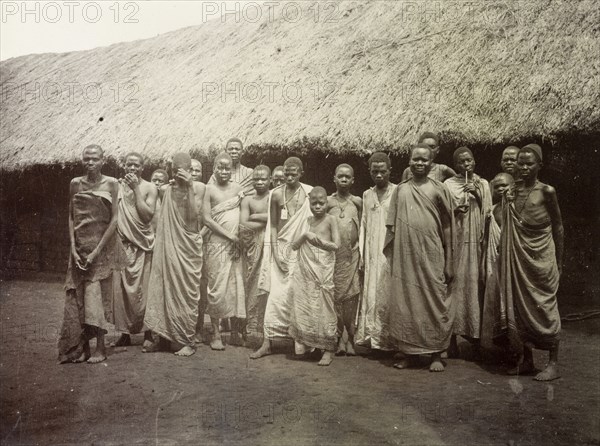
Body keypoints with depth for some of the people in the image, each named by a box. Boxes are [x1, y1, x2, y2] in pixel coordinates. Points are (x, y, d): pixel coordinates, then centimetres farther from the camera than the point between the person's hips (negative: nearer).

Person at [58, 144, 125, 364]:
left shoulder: (111, 183, -3)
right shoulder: (75, 183, 7)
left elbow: (115, 218, -7)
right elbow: (71, 217, 8)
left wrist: (97, 250, -12)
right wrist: (73, 248, -4)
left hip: (103, 246, -3)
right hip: (80, 247, 3)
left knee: (98, 295, -3)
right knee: (77, 297, 3)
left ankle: (100, 347, 6)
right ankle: (79, 347, 12)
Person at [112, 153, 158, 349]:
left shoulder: (149, 188, 3)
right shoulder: (117, 186, 9)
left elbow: (147, 215, -11)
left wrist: (136, 188, -11)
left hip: (143, 245, -2)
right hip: (121, 244, 3)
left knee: (143, 289, -2)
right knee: (121, 289, 2)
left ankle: (148, 333, 7)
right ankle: (125, 333, 12)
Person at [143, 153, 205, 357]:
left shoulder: (198, 187, -1)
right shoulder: (165, 190, 7)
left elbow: (193, 215, -14)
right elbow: (161, 219, 14)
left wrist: (189, 187, -17)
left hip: (188, 247, -3)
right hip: (166, 246, 3)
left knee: (186, 293, -1)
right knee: (162, 290, 4)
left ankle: (188, 341, 7)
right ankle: (162, 337, 16)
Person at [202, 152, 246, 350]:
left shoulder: (238, 188, 9)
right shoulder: (209, 189, 0)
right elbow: (206, 218, -8)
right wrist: (229, 235, -11)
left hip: (236, 245, 3)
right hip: (216, 244, -3)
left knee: (238, 286, 3)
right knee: (217, 287, 0)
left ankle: (236, 331, 17)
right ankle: (216, 334, 10)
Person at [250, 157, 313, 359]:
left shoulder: (309, 192, -1)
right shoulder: (276, 194, 3)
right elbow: (273, 225, 6)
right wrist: (275, 252, -3)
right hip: (281, 248, 1)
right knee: (277, 294, -4)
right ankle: (267, 342, -1)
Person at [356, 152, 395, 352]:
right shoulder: (367, 195, 13)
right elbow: (363, 225, 14)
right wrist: (361, 254, 8)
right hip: (372, 254, 4)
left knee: (388, 295, -3)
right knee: (371, 294, 5)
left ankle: (389, 338, 5)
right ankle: (372, 336, 13)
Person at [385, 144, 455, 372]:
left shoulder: (438, 189, 1)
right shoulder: (401, 190, 8)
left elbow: (447, 227, 1)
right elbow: (392, 226, 10)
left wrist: (449, 263, -2)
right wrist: (392, 256, 5)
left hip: (432, 257, -2)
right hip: (405, 256, 3)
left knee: (435, 302, 2)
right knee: (404, 302, 5)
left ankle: (436, 354, 14)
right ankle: (409, 352, 18)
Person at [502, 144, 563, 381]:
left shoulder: (546, 191, -6)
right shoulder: (513, 190, 6)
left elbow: (558, 226, 1)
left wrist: (559, 261, 1)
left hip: (541, 258, -5)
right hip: (518, 257, 5)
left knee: (545, 307, 0)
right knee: (520, 307, 8)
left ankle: (554, 363, 11)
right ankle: (527, 360, 21)